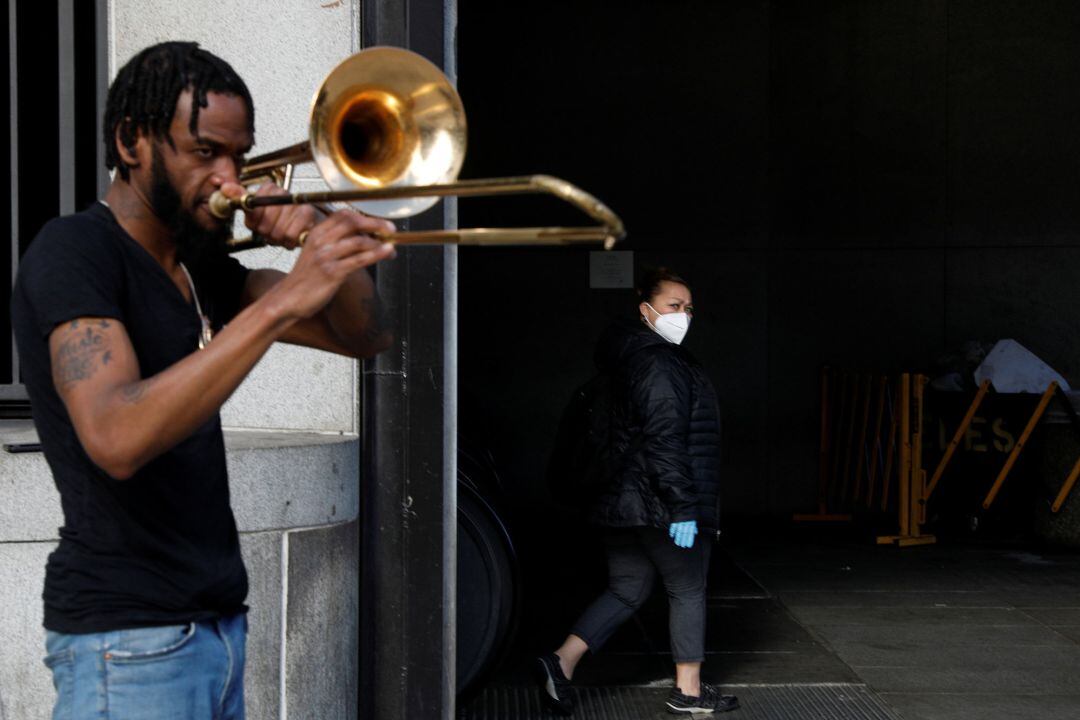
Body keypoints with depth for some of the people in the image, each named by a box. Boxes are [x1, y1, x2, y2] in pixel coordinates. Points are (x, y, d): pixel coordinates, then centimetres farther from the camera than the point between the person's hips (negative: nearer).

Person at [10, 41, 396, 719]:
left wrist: (323, 245, -8)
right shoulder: (75, 250, -12)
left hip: (218, 625, 7)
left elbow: (362, 336, 12)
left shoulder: (203, 268, 12)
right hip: (130, 639, -7)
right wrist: (278, 304, -31)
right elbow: (116, 439, -28)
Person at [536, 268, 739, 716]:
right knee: (688, 591, 5)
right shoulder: (660, 364, -16)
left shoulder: (629, 359, 17)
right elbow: (664, 440, -23)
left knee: (626, 591, 14)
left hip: (625, 502, 9)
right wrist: (683, 507, -24)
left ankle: (561, 662, 3)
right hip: (663, 506, -9)